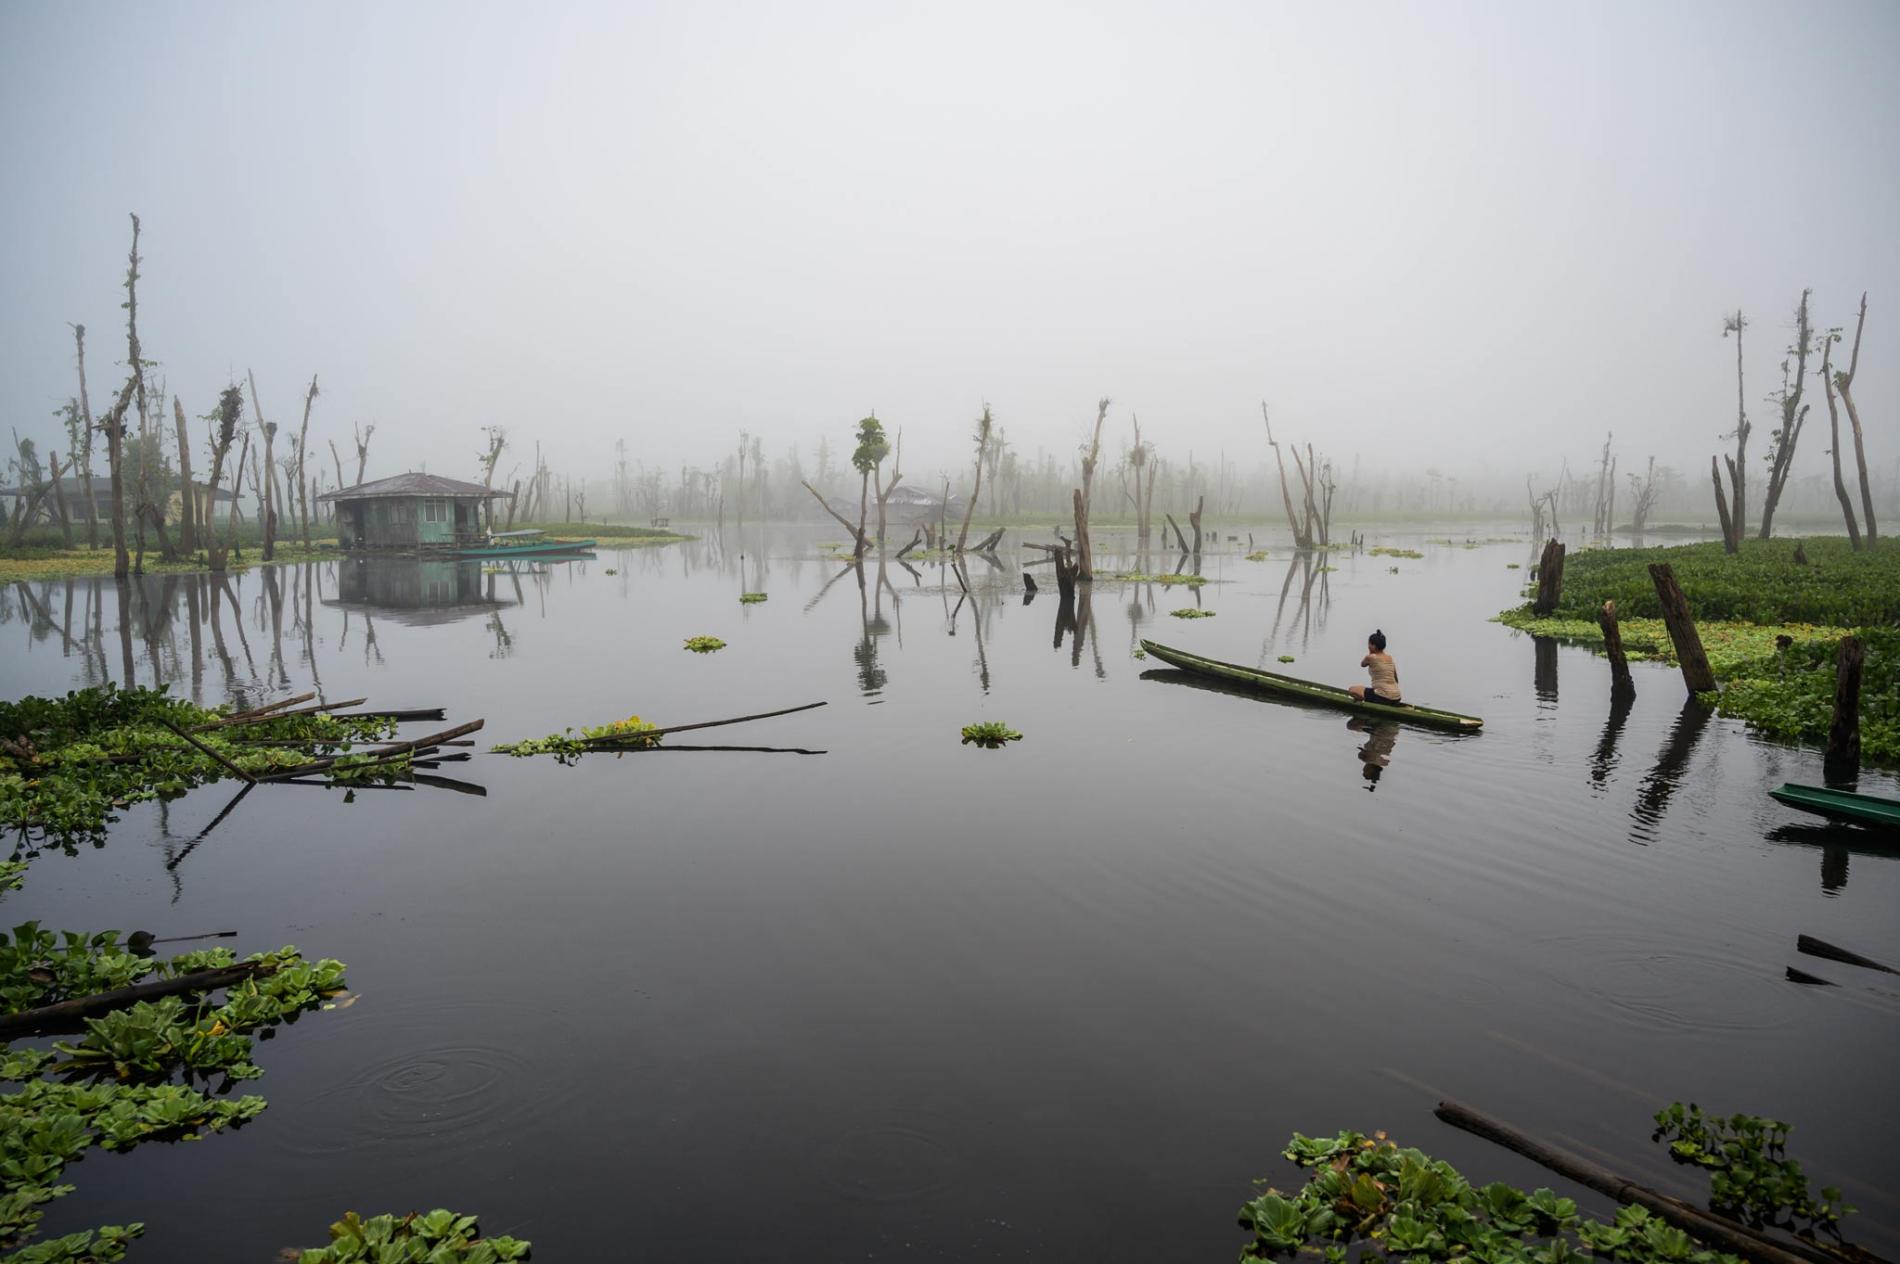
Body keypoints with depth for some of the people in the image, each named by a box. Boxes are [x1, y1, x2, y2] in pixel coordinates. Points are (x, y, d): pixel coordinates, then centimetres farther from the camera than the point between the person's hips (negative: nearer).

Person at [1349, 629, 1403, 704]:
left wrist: (1370, 652, 14)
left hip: (1383, 697, -7)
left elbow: (1362, 664, 17)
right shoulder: (1390, 658, 13)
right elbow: (1396, 680, 20)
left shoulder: (1371, 657, -8)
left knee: (1353, 689, 3)